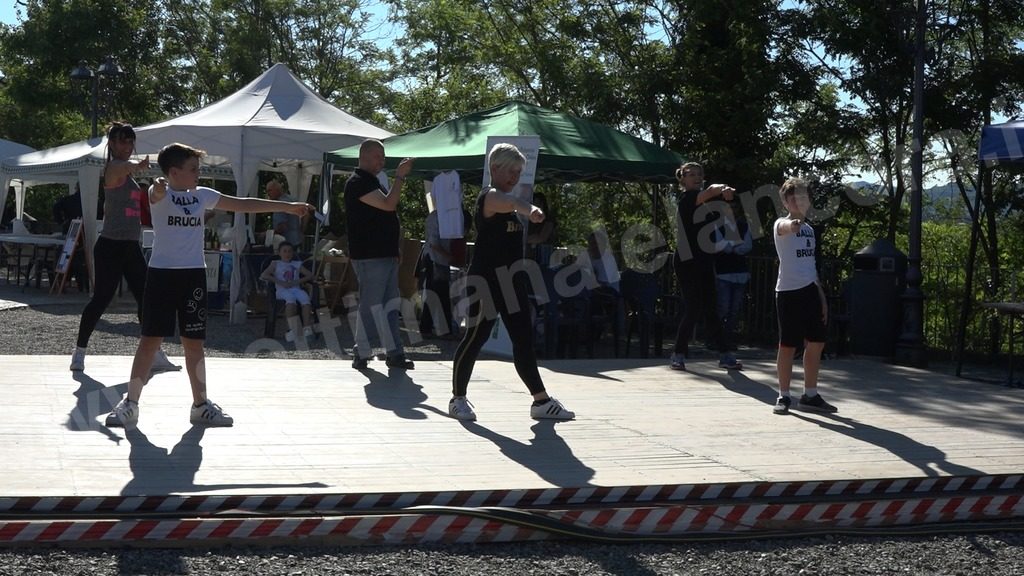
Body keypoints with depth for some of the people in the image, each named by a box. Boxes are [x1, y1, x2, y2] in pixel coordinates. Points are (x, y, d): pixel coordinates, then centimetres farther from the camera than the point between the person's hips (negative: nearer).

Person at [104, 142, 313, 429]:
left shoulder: (203, 195, 8)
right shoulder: (160, 194, -6)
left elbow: (243, 204, 13)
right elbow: (157, 193, -31)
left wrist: (289, 207, 13)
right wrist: (158, 188, -58)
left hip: (193, 275, 4)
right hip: (162, 273, -4)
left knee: (194, 342, 9)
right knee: (150, 340, -2)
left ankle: (201, 404, 18)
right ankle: (130, 403, 6)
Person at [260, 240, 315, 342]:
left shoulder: (297, 264, 25)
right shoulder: (276, 264, 19)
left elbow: (310, 276, 14)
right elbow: (263, 276, 3)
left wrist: (297, 282, -4)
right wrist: (280, 282, -8)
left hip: (296, 288, 2)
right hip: (282, 291, -2)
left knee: (305, 298, -33)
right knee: (291, 299, -39)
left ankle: (307, 328, -38)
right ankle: (292, 328, -45)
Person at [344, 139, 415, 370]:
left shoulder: (371, 181, 20)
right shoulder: (358, 183, -12)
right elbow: (389, 204, -22)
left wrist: (395, 240, 17)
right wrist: (400, 176, -19)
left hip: (386, 255, 10)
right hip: (369, 257, -10)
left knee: (390, 306, 9)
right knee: (371, 306, -4)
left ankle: (395, 353, 11)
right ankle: (361, 354, 4)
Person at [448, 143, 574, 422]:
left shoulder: (507, 201, 18)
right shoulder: (489, 197, -12)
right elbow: (511, 202, -37)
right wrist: (531, 209, -58)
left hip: (511, 281, 9)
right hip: (486, 280, -9)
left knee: (524, 340, 7)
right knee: (476, 337, -1)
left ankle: (541, 401, 10)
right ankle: (458, 398, 12)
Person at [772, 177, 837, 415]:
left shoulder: (808, 229, 17)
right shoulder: (781, 225, -6)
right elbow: (785, 226, -34)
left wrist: (822, 296, 18)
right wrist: (793, 224, -59)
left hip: (810, 290, 7)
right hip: (788, 291, -7)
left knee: (816, 343, 7)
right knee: (787, 346, -2)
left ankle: (810, 396, 18)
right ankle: (783, 397, 8)